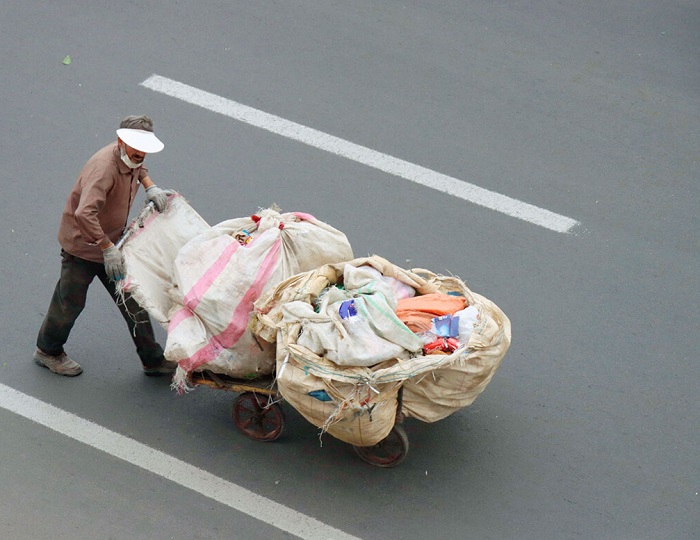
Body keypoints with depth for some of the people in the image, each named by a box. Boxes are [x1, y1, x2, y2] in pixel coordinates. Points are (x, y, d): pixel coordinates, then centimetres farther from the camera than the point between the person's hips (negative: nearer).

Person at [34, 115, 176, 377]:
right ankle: (47, 351, 34)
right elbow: (84, 214, -44)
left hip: (111, 242, 8)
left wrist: (150, 187, 3)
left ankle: (153, 360, 18)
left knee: (133, 301, 9)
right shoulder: (104, 168, -33)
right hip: (82, 245, -8)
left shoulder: (130, 159, -5)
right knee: (70, 303, 9)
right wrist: (108, 249, -38)